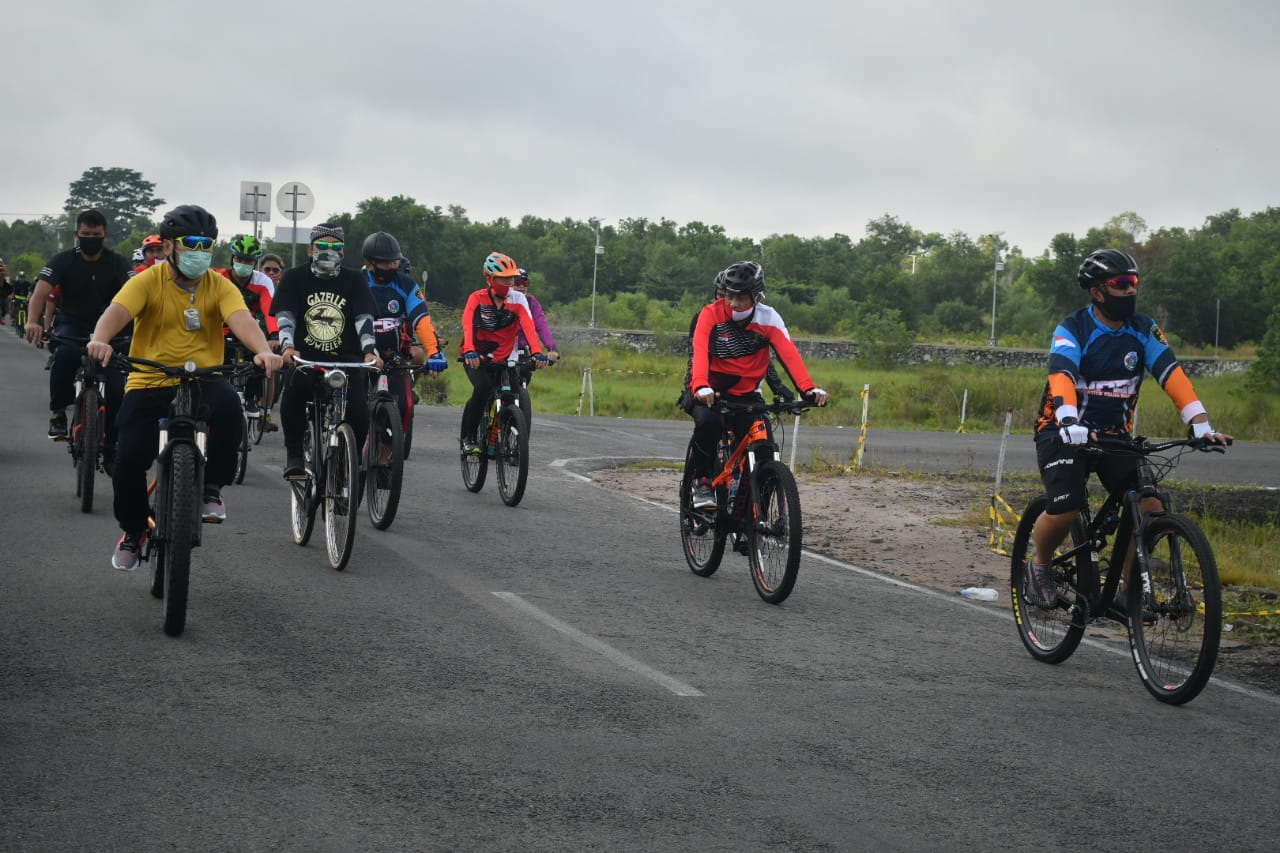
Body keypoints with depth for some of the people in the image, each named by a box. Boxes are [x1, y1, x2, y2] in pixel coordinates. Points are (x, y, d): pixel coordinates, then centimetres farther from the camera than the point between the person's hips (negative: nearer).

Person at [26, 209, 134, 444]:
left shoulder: (117, 262, -10)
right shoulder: (63, 261, -11)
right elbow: (41, 292, -24)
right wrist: (33, 322, -44)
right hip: (71, 323, -1)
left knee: (116, 389, -13)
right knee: (65, 354, -36)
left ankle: (110, 450, 5)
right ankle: (57, 411, -15)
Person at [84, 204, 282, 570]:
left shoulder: (219, 286, 1)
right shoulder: (148, 282, -3)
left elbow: (241, 320, -16)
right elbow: (117, 311, -20)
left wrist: (263, 350, -38)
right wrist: (100, 339, -44)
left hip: (204, 379, 1)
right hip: (149, 382, 0)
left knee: (228, 405, -34)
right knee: (129, 460, -15)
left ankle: (212, 487, -11)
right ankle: (133, 532, 16)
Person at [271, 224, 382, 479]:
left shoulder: (354, 280, 6)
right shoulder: (294, 278, 4)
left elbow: (364, 319, -5)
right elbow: (285, 316, -8)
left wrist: (370, 350, -23)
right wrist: (287, 346, -28)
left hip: (346, 358, 1)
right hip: (306, 356, -1)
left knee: (359, 413, -22)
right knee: (294, 392, -34)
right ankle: (294, 455, -15)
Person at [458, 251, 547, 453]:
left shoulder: (518, 299, -6)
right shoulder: (477, 298, -11)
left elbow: (528, 325, -20)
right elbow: (468, 325, -26)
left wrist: (537, 352, -37)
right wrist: (469, 351, -45)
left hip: (502, 359, 3)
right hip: (476, 357, -3)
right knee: (483, 387, -29)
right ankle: (467, 437, -15)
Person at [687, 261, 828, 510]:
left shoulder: (768, 318, -9)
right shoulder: (711, 314, -14)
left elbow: (789, 354, -22)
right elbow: (700, 352, -29)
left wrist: (809, 388, -38)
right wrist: (701, 386, -49)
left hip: (746, 394, 2)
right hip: (709, 392, -2)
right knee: (708, 422, -34)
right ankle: (702, 482, -11)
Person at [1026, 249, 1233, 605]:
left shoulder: (1144, 331, -2)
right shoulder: (1072, 331, -15)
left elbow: (1172, 374, -13)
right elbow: (1061, 376, -32)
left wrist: (1200, 423, -27)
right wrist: (1070, 423, -50)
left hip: (1114, 434, 4)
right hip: (1065, 434, -4)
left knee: (1149, 508, -14)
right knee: (1065, 511, -23)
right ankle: (1041, 563, 9)